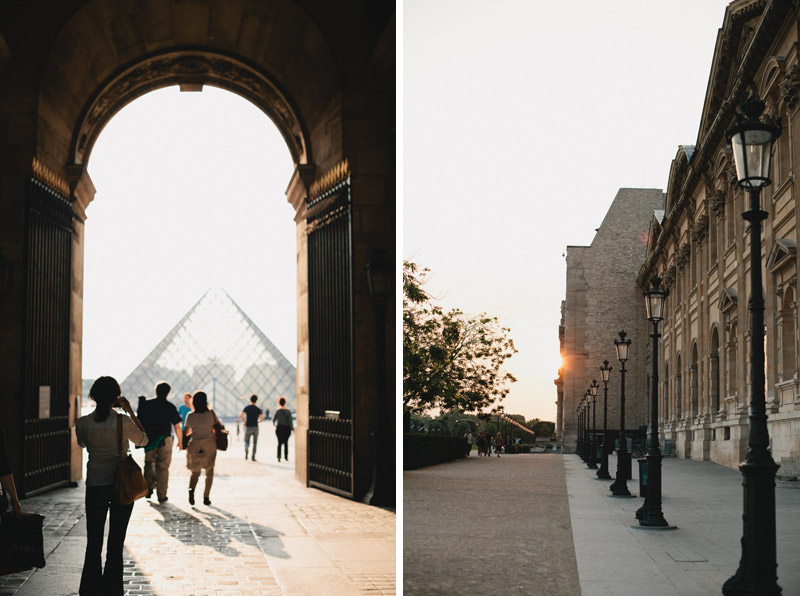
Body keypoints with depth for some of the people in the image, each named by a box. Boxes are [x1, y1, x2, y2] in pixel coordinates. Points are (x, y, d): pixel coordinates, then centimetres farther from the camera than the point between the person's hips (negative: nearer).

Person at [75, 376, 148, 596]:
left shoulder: (83, 423, -8)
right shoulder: (123, 421, -14)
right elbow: (143, 440, 5)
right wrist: (130, 411, 4)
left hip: (95, 486, 1)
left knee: (94, 544, 10)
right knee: (115, 544, 7)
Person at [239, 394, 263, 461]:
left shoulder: (247, 408, 0)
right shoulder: (258, 409, -1)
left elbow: (241, 415, -13)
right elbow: (262, 418, -12)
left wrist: (244, 421, 2)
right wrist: (257, 421, 8)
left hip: (248, 427, 0)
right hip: (255, 427, 0)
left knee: (246, 442, 9)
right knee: (255, 443, 10)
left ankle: (246, 450, -21)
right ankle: (253, 456, 5)